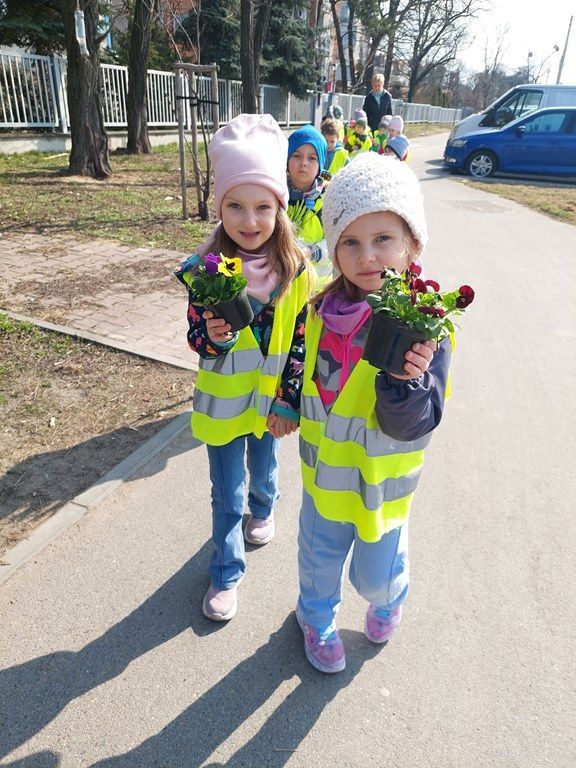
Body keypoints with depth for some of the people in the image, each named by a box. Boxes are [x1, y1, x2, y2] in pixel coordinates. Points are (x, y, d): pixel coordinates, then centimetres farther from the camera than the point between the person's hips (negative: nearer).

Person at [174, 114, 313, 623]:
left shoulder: (297, 271, -12)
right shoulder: (206, 269, -14)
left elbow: (304, 342, -7)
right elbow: (196, 337, -8)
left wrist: (290, 401, -10)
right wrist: (212, 337, -31)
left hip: (272, 400, 1)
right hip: (222, 401, -1)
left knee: (264, 469, 25)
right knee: (226, 494, 11)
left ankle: (263, 511, 59)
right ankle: (226, 574, 32)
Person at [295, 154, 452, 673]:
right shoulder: (323, 309, -11)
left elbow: (411, 424, -26)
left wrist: (405, 380, -42)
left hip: (380, 482, -3)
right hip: (324, 472, 3)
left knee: (377, 572, 21)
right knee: (318, 561, 24)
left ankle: (387, 602, 58)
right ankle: (317, 618, 56)